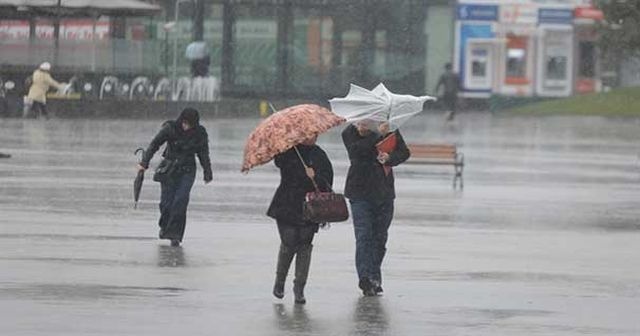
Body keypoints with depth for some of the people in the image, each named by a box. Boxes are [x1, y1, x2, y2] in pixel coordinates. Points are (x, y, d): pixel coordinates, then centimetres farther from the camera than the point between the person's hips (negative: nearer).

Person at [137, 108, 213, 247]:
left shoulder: (200, 134, -6)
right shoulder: (170, 128, -11)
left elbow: (204, 154, 6)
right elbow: (154, 144, -6)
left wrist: (208, 173, 6)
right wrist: (144, 162, -12)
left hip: (187, 171, 0)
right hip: (169, 168, 0)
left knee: (180, 201, -15)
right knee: (166, 202, -1)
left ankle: (174, 235, -10)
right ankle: (165, 226, 30)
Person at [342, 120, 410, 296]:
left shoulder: (389, 130, 2)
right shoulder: (350, 133, -4)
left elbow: (404, 152, -1)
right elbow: (356, 150, -23)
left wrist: (389, 158, -21)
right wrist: (377, 135, -29)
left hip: (384, 193, 3)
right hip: (360, 193, -3)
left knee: (380, 236, 9)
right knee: (364, 235, -12)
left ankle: (375, 277, 19)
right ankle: (365, 277, -18)